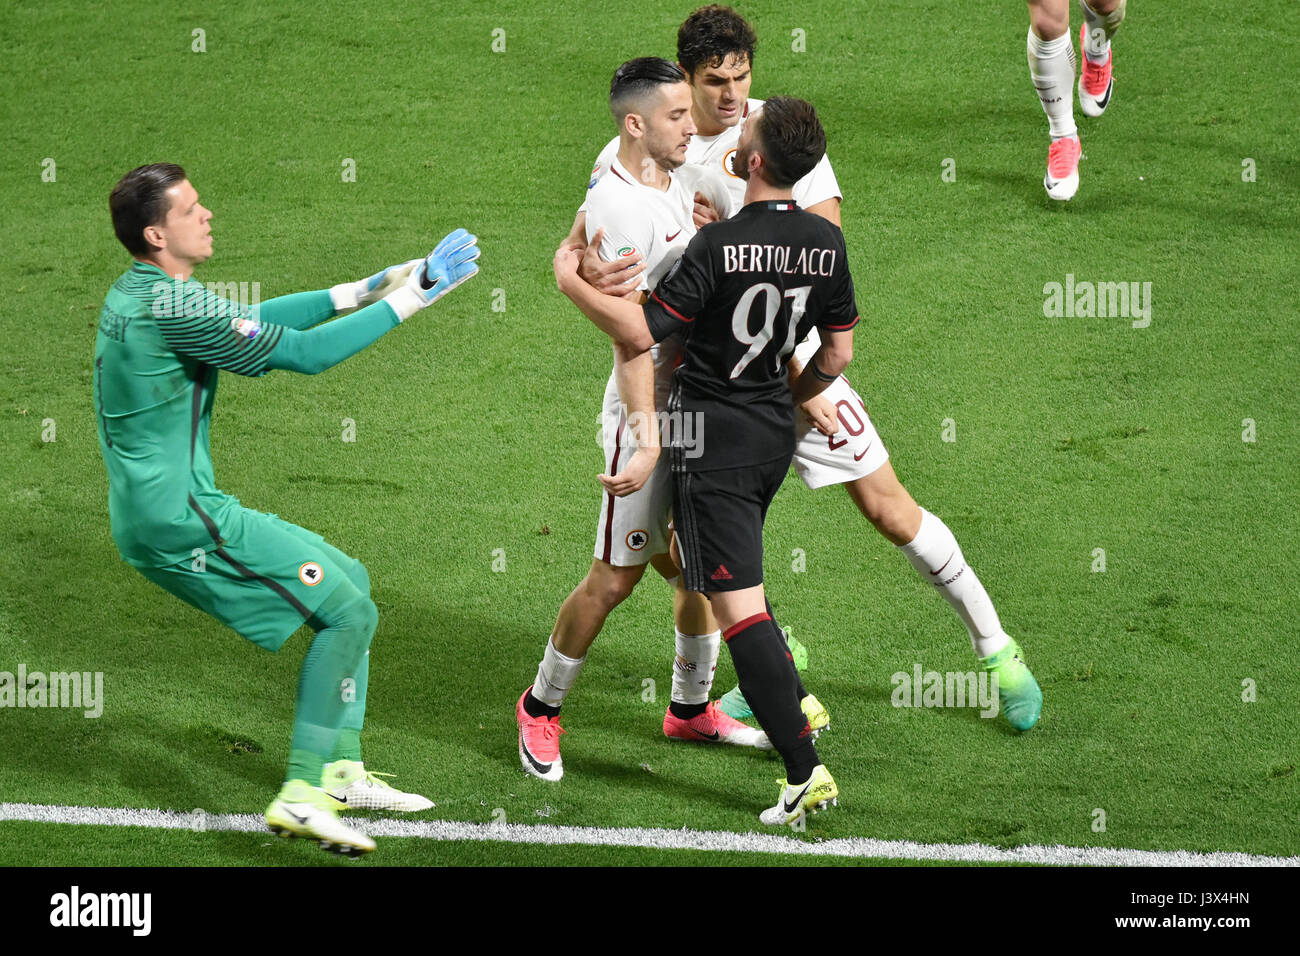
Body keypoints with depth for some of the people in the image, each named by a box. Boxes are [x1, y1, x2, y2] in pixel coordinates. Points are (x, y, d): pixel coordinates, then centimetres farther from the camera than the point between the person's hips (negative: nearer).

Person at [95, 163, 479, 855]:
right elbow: (304, 353, -18)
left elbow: (250, 322, 23)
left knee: (350, 578, 17)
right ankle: (301, 795, -9)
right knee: (348, 610, -9)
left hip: (153, 516, 10)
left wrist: (360, 291, 18)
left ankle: (339, 772, 19)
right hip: (179, 519, -10)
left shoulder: (133, 293, 13)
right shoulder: (172, 306, -19)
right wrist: (412, 298, -11)